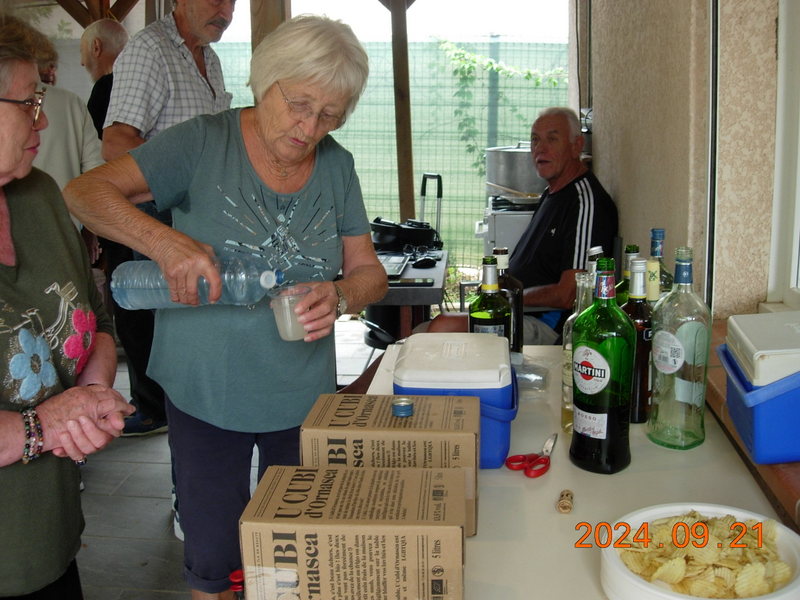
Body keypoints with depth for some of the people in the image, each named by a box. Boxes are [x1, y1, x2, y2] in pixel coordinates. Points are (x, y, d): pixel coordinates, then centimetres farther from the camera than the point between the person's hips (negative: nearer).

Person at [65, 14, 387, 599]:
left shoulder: (336, 166, -1)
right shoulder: (204, 143, -11)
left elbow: (370, 271, 1)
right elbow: (85, 191, -16)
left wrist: (341, 296, -22)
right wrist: (165, 241, -34)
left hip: (303, 396, 3)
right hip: (207, 394, -2)